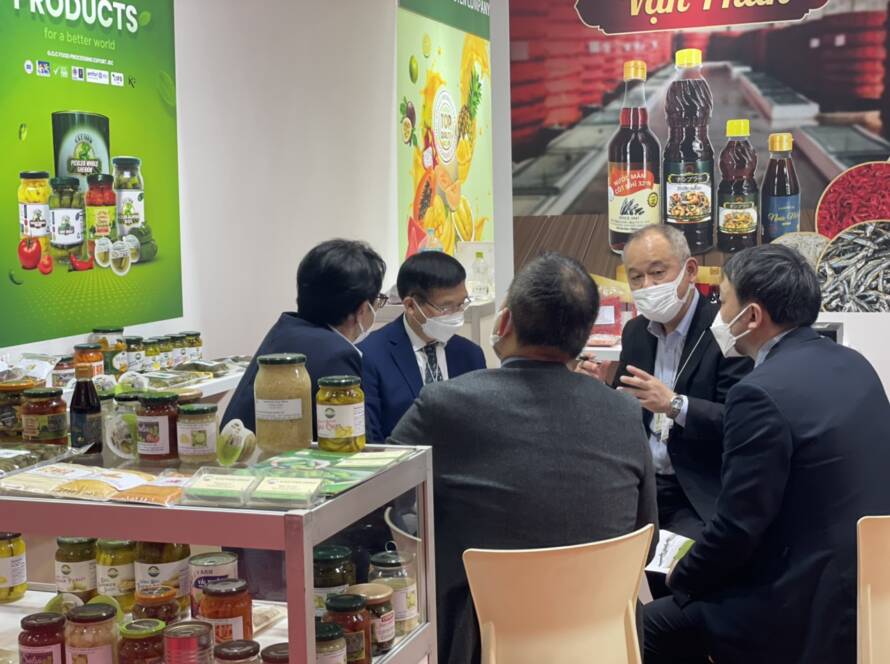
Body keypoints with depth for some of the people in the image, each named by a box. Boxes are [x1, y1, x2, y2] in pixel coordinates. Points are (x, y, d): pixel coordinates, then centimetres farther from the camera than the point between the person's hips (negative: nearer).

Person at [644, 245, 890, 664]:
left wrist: (682, 579, 1)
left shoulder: (763, 393, -21)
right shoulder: (852, 364, 6)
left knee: (655, 625, 4)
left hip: (813, 604, -9)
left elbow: (738, 527, -18)